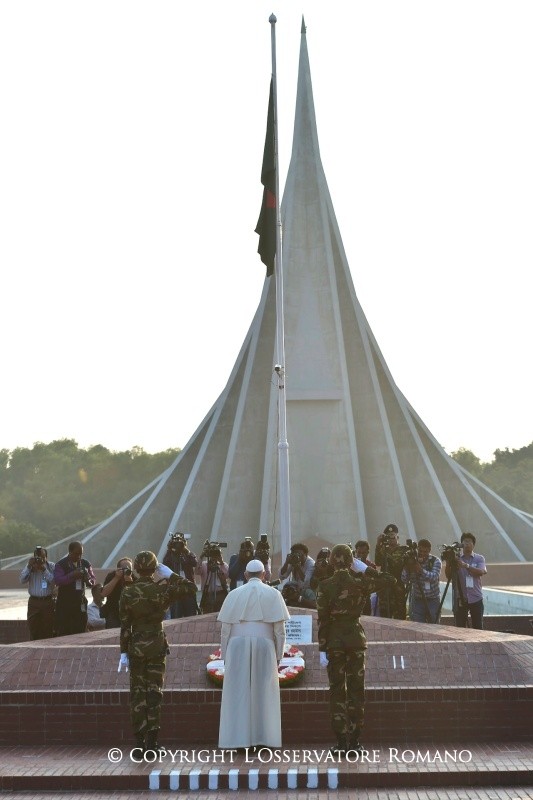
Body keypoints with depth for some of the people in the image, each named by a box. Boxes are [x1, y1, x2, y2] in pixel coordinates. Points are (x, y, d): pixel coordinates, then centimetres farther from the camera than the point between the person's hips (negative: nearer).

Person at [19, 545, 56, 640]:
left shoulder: (51, 566, 1)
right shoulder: (30, 566, 8)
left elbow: (54, 581, -12)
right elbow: (22, 580, -4)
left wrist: (44, 569, -18)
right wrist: (29, 566, -13)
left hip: (48, 601, -2)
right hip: (34, 602, 2)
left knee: (48, 631, -1)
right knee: (33, 630, 1)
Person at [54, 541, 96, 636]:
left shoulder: (85, 564, 11)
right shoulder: (61, 564, -2)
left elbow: (93, 581, 11)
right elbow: (58, 580, -16)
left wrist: (88, 580, -12)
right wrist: (72, 575, -26)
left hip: (80, 603, 4)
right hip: (65, 602, -4)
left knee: (81, 631, 3)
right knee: (63, 632, -4)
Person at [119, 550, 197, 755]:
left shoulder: (127, 592, -6)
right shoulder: (162, 590, -9)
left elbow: (124, 625, -4)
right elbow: (192, 588, 0)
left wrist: (124, 653, 0)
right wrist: (170, 574, 0)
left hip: (136, 646, 1)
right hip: (157, 646, -1)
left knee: (137, 693, 8)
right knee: (154, 692, 5)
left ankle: (140, 742, 10)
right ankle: (152, 743, 5)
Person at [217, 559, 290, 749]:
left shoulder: (234, 594, 5)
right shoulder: (272, 594, 4)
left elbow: (225, 628, 4)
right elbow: (279, 628, 0)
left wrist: (225, 655, 10)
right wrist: (278, 655, 6)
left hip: (238, 646, 0)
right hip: (264, 646, 0)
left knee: (238, 692, 3)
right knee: (263, 692, 6)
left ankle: (239, 739, 1)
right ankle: (265, 739, 5)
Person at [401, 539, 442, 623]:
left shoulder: (436, 561, -4)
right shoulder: (413, 560, 1)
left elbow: (434, 577, -22)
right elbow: (404, 580, -5)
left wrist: (421, 570, -36)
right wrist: (407, 567, -22)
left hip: (433, 600, -1)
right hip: (418, 600, 1)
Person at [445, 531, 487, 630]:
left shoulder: (479, 558, 6)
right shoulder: (456, 558, 8)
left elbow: (481, 572, -14)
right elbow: (448, 575, -2)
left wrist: (466, 565, -27)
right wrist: (448, 563, -19)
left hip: (476, 599, 0)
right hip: (460, 599, 1)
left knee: (478, 628, 0)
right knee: (460, 628, -2)